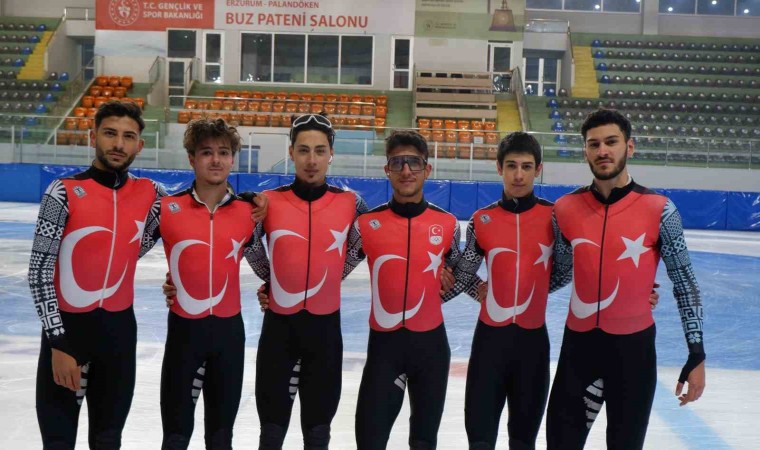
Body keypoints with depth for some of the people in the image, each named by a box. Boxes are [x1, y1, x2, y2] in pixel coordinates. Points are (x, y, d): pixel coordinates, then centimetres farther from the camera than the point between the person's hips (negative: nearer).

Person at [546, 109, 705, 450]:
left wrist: (696, 354, -5)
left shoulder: (658, 210, -9)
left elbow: (684, 282, -4)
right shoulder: (566, 209, -2)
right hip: (579, 344, 2)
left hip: (633, 346, -2)